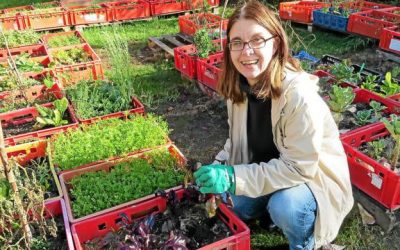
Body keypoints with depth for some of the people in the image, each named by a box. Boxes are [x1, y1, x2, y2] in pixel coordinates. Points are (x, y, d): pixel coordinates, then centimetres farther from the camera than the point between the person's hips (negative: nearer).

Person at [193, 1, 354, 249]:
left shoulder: (299, 95, -33)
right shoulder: (239, 86, -11)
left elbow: (298, 167, -30)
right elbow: (238, 138, 3)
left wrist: (234, 177, -35)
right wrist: (219, 169, -13)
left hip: (313, 176, -6)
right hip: (269, 171, 7)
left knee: (284, 206, -32)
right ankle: (272, 205, 26)